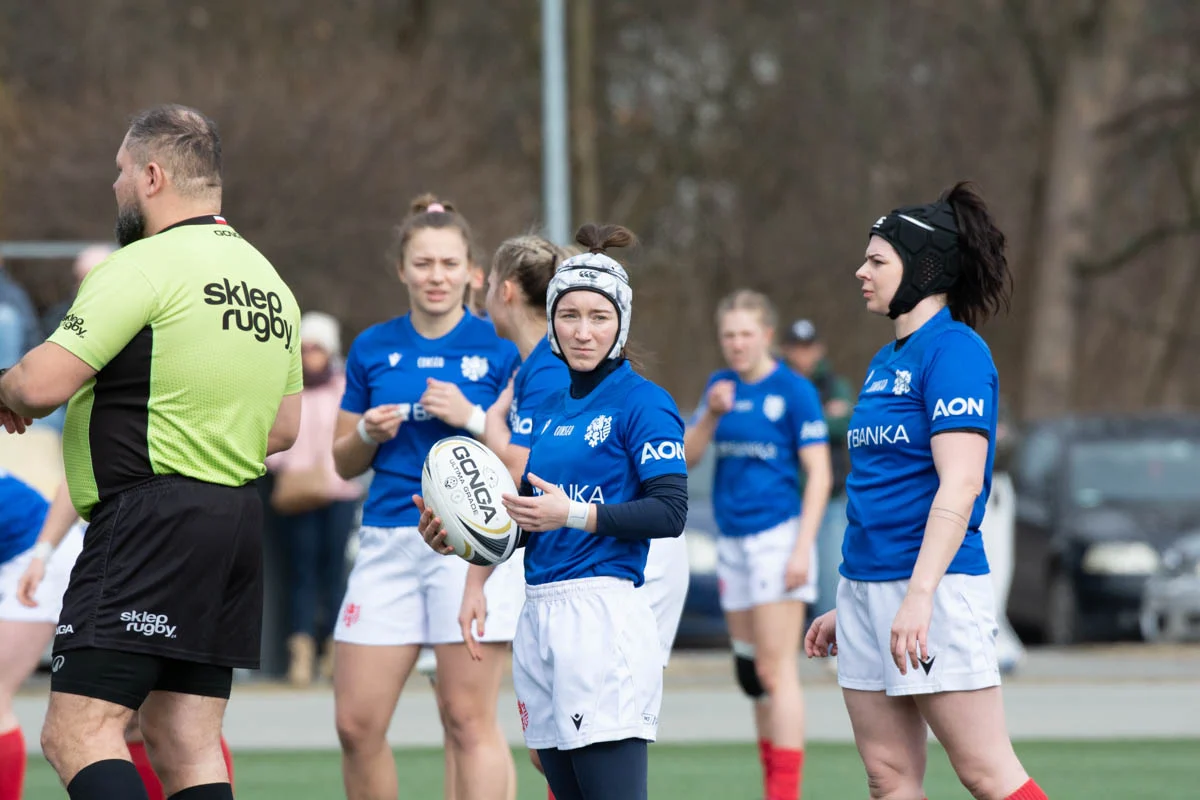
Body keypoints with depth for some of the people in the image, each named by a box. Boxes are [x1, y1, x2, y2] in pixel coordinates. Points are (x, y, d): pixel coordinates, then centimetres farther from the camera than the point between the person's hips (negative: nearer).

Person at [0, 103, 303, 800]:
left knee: (77, 733, -12)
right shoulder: (269, 280, 17)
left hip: (150, 527, -9)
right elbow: (285, 427, 23)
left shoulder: (144, 265, -11)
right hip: (239, 520, 9)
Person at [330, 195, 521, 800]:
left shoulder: (499, 348, 1)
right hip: (388, 543, 4)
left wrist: (472, 418, -14)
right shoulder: (372, 349, 11)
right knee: (356, 723, 0)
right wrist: (368, 435, -3)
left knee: (468, 719, -7)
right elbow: (344, 463, 18)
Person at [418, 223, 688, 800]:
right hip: (540, 616, 8)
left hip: (602, 614, -8)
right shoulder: (548, 411, 20)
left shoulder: (643, 404, -4)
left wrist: (574, 514, -19)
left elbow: (669, 513, -12)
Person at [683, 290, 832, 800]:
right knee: (751, 675, 9)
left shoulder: (793, 390, -7)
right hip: (733, 542, 7)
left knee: (775, 669, -11)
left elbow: (818, 475, -9)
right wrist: (711, 415, -9)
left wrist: (802, 548, -16)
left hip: (778, 536, -7)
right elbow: (687, 457, 9)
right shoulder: (721, 386, 12)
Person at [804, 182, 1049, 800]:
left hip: (936, 585, -9)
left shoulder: (953, 353, -11)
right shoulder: (886, 362, 17)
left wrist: (918, 596, -26)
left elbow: (959, 485, -20)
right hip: (866, 585, 9)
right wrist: (845, 608, 22)